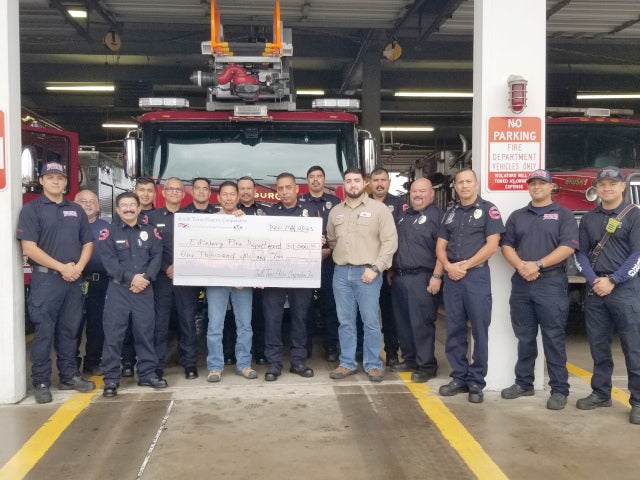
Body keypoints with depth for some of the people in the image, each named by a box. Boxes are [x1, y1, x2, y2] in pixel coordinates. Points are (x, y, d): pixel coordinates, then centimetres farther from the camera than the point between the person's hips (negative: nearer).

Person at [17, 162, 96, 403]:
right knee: (44, 331, -1)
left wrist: (78, 267, -6)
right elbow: (29, 248, -11)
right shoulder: (31, 209, -2)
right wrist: (62, 267, -14)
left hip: (74, 280, 5)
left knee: (70, 330, 11)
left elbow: (88, 243, 13)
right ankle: (41, 382, 8)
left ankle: (69, 376, 21)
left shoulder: (76, 210, 13)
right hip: (46, 278, -4)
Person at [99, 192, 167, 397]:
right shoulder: (108, 232, 1)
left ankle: (147, 373, 18)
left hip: (144, 289, 2)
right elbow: (109, 260, -8)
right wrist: (130, 278, -15)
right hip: (118, 289, -2)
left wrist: (146, 278, -12)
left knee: (145, 331, 8)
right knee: (113, 333, -3)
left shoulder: (150, 231, 9)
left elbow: (157, 257, 2)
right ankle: (111, 378, 5)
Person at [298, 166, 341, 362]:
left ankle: (331, 346, 9)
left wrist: (330, 249, -8)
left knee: (329, 303, 2)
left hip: (328, 259, 0)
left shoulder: (335, 202, 9)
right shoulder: (299, 202, 9)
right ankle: (305, 345, 13)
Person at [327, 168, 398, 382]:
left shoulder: (379, 209, -3)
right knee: (345, 321, 10)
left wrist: (375, 268, -12)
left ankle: (373, 365, 12)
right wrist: (340, 257, 9)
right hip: (341, 272, 4)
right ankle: (347, 363, 19)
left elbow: (390, 241, -7)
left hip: (367, 272, -4)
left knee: (371, 322, 0)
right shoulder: (335, 211, 12)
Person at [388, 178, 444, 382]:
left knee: (421, 323, -6)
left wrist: (436, 276, -18)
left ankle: (426, 366, 3)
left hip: (421, 278, -7)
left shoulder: (436, 216, -5)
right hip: (399, 277, 8)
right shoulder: (404, 215, 18)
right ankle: (409, 359, 25)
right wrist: (391, 270, 20)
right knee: (402, 322, 12)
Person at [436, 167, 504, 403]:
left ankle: (476, 382, 8)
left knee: (479, 330, -1)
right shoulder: (450, 213, 15)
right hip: (451, 277, 5)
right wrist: (449, 266, -7)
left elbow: (492, 245, -9)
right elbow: (440, 246, 12)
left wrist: (465, 265, -11)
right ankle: (459, 377, 17)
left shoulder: (488, 210, -1)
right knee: (454, 329, 8)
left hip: (477, 275, -5)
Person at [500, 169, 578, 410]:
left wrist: (538, 265, -17)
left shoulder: (563, 215, 2)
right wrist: (521, 266, -11)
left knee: (553, 338, -2)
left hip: (552, 283, -4)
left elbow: (568, 247, -9)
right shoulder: (517, 216, 14)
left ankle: (559, 389, 5)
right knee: (525, 338, 10)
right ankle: (523, 383, 21)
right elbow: (506, 246, 8)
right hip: (521, 284, 4)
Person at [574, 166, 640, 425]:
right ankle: (600, 393, 22)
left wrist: (612, 281, -14)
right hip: (595, 289, 4)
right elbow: (581, 253, 9)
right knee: (598, 345, 10)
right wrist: (594, 280, -6)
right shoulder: (589, 218, 12)